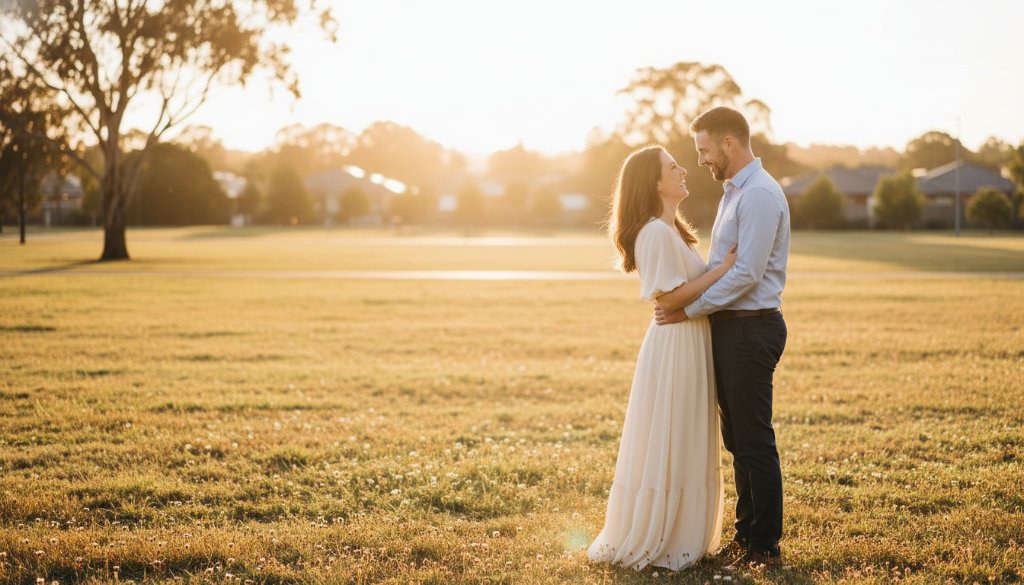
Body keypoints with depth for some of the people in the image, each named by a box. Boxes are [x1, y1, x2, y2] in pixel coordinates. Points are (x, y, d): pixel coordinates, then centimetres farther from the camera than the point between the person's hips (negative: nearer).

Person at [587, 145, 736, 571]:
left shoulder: (671, 230, 15)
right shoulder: (656, 232, -18)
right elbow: (672, 294, -21)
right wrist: (725, 269, -17)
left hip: (691, 344, 10)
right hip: (675, 344, -10)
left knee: (685, 447, 16)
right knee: (665, 447, -2)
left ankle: (681, 536, 26)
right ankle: (646, 545, 9)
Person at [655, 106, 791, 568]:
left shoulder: (760, 195, -16)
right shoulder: (735, 191, 16)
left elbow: (746, 274, -22)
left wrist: (689, 309, -16)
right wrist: (683, 298, 6)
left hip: (751, 329, -10)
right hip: (731, 326, 10)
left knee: (754, 441, -2)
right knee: (737, 438, 16)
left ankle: (764, 546, 8)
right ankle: (746, 533, 26)